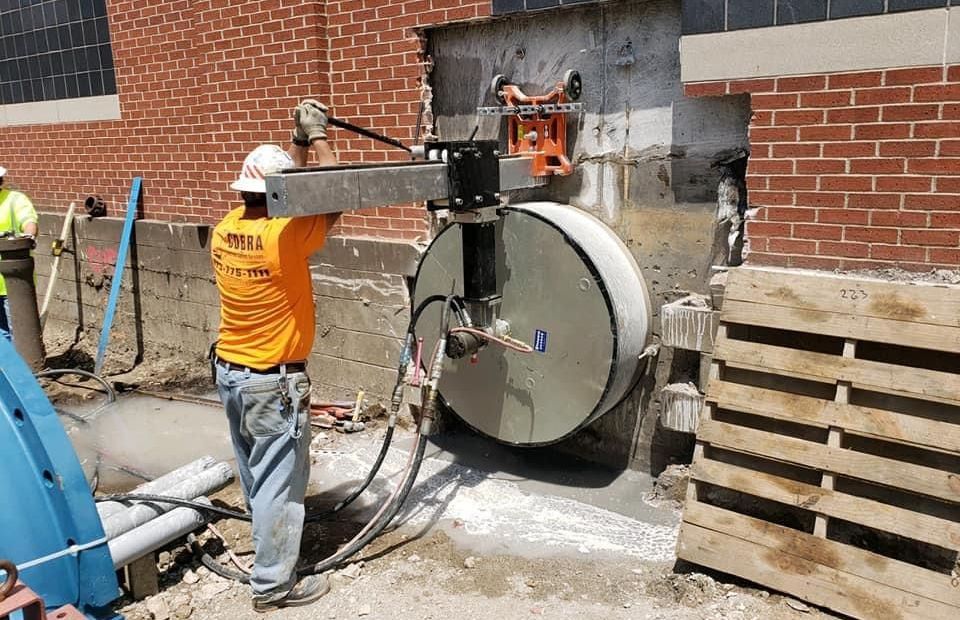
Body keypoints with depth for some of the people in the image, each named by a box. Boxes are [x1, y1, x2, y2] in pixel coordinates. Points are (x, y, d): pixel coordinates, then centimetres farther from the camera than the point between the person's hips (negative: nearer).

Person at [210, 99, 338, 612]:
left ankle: (270, 548, 43)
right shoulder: (283, 236, -24)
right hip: (273, 381, -8)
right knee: (278, 482, 5)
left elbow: (278, 187, 14)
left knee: (255, 474, 23)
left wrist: (298, 143, 13)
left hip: (229, 372, 8)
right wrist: (318, 137, -5)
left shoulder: (225, 229, -1)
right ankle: (273, 585, 17)